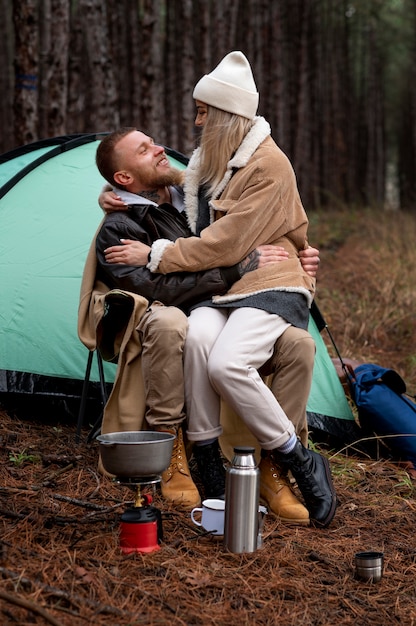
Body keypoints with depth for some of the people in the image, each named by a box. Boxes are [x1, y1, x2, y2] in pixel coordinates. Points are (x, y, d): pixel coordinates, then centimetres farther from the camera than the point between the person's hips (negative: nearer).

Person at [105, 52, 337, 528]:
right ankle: (208, 464, -21)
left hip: (271, 287, -6)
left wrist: (155, 255, -14)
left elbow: (224, 243, -20)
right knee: (198, 337, -31)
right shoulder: (209, 158, 13)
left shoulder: (269, 167, -13)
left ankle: (302, 464, -14)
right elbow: (184, 216, 32)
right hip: (217, 289, 6)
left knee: (227, 362, -33)